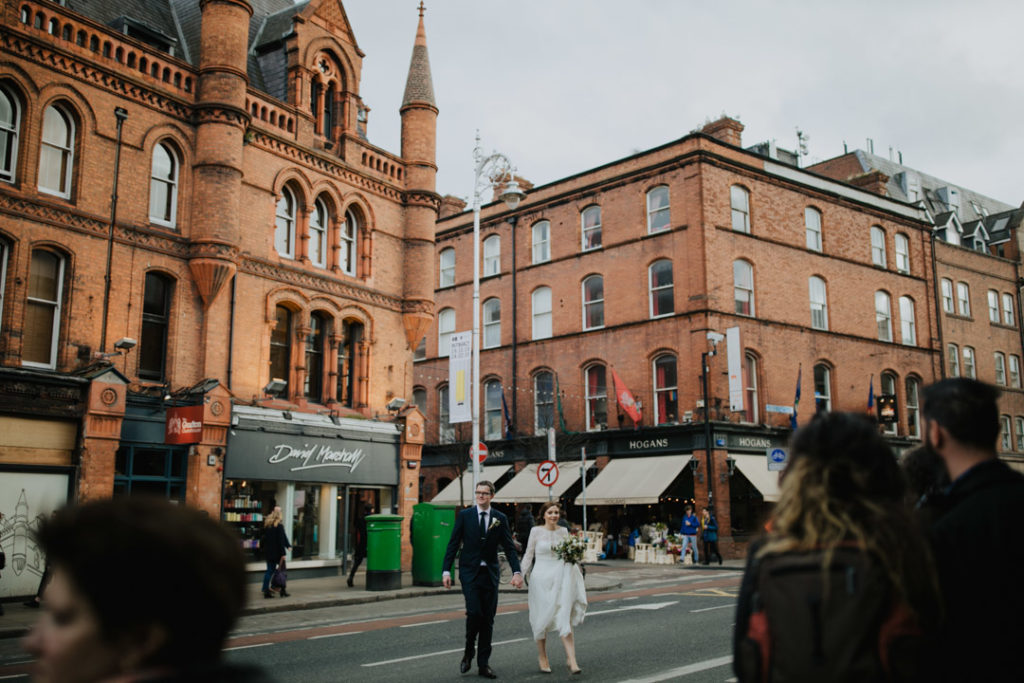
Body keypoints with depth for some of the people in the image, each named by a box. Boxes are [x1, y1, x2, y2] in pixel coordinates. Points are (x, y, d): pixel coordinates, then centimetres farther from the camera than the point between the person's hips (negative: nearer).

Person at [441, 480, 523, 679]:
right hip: (470, 573, -2)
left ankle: (483, 664, 14)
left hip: (490, 573, 2)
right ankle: (468, 654, 10)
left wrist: (517, 571, -9)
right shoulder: (464, 515, 0)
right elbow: (453, 544, 1)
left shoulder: (500, 518, 4)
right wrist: (446, 570, -7)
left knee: (488, 619, 4)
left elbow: (509, 547, 3)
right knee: (474, 612, -15)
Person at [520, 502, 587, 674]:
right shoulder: (536, 531, -2)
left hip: (561, 577, 2)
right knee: (542, 618, 9)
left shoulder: (563, 531, 7)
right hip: (541, 578, -2)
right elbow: (529, 554, 3)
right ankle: (542, 656, 27)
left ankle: (571, 659, -9)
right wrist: (521, 575, -1)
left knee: (564, 618, -6)